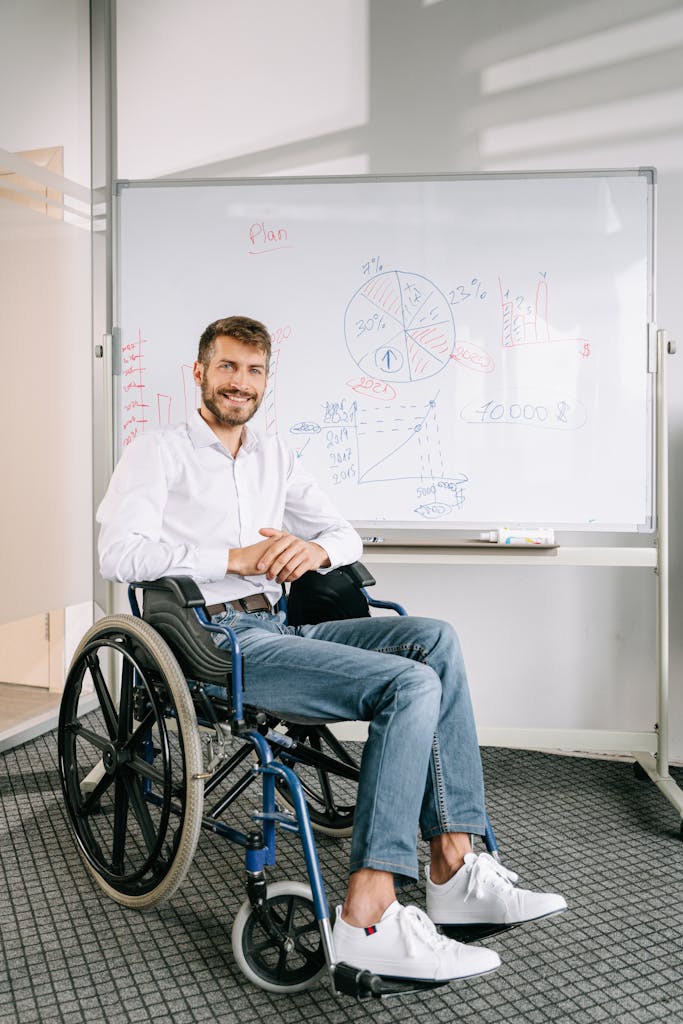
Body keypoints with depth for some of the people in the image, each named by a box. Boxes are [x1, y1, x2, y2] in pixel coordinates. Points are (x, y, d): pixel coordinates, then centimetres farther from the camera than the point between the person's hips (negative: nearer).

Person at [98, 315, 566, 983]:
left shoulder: (274, 458, 22)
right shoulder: (158, 453, 3)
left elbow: (347, 536, 19)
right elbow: (119, 554, -13)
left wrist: (317, 549, -6)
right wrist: (235, 557, -18)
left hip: (279, 628, 7)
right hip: (216, 640, -7)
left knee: (434, 639, -16)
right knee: (412, 685, -24)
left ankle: (455, 867, -15)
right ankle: (368, 920, -24)